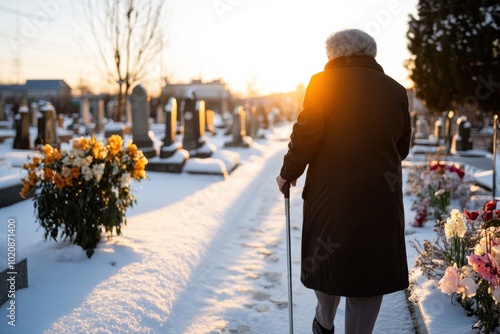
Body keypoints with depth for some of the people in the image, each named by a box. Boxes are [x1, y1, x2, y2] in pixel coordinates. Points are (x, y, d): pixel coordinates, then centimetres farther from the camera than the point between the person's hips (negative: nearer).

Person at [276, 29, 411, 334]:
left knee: (328, 258, 19)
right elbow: (402, 148, 11)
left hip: (332, 194, -1)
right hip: (381, 199, 2)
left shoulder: (324, 83, -7)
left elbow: (305, 137, -11)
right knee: (370, 268, 11)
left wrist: (288, 173, 4)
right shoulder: (396, 91, 3)